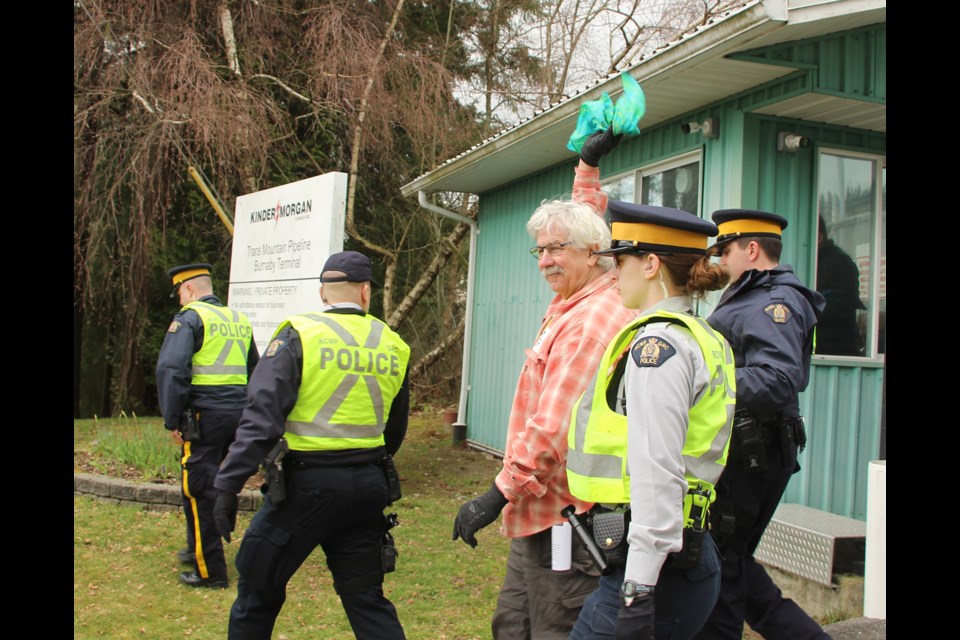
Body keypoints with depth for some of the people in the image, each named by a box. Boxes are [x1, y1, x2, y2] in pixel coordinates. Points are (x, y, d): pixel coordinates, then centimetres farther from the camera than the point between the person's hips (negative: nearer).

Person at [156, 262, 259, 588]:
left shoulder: (190, 318, -6)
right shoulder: (239, 320, 16)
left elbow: (171, 369, -16)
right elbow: (255, 372, 22)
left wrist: (172, 421, -10)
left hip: (205, 415, -7)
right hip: (238, 413, 7)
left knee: (199, 490, -1)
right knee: (209, 483, 22)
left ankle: (210, 570, 2)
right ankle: (199, 548, 35)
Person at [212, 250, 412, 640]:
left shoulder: (298, 335, -8)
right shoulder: (393, 347, 7)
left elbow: (261, 415, -16)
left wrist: (229, 484, -15)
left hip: (308, 482, -4)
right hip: (368, 487, 5)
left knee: (258, 591, 13)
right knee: (366, 598, 16)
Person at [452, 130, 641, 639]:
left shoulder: (592, 322, -20)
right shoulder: (575, 302, 10)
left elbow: (553, 427, -24)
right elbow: (579, 220, 30)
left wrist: (499, 493, -21)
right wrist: (587, 167, 35)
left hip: (563, 516, -10)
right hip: (539, 511, 10)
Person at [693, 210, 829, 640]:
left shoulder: (775, 302, -14)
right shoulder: (752, 299, 19)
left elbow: (777, 380, -29)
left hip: (751, 457, -10)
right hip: (741, 454, 10)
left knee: (719, 562, -1)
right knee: (730, 561, 16)